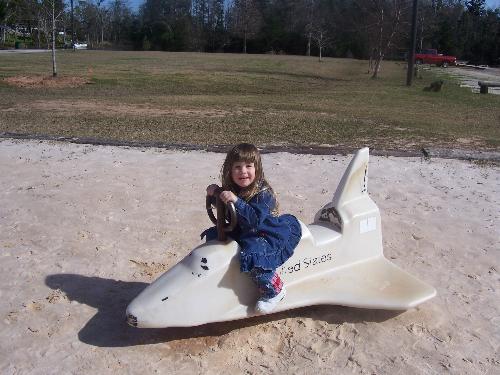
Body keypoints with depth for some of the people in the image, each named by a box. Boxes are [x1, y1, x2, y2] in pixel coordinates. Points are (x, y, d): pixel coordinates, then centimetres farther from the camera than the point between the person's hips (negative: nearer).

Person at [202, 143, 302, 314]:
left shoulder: (263, 193, -25)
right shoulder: (232, 189, -4)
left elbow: (255, 220, -38)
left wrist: (236, 201, -49)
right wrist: (216, 193, -5)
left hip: (265, 234, -8)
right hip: (241, 232, 8)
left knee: (252, 255, -33)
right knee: (213, 235, 6)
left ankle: (275, 290, -8)